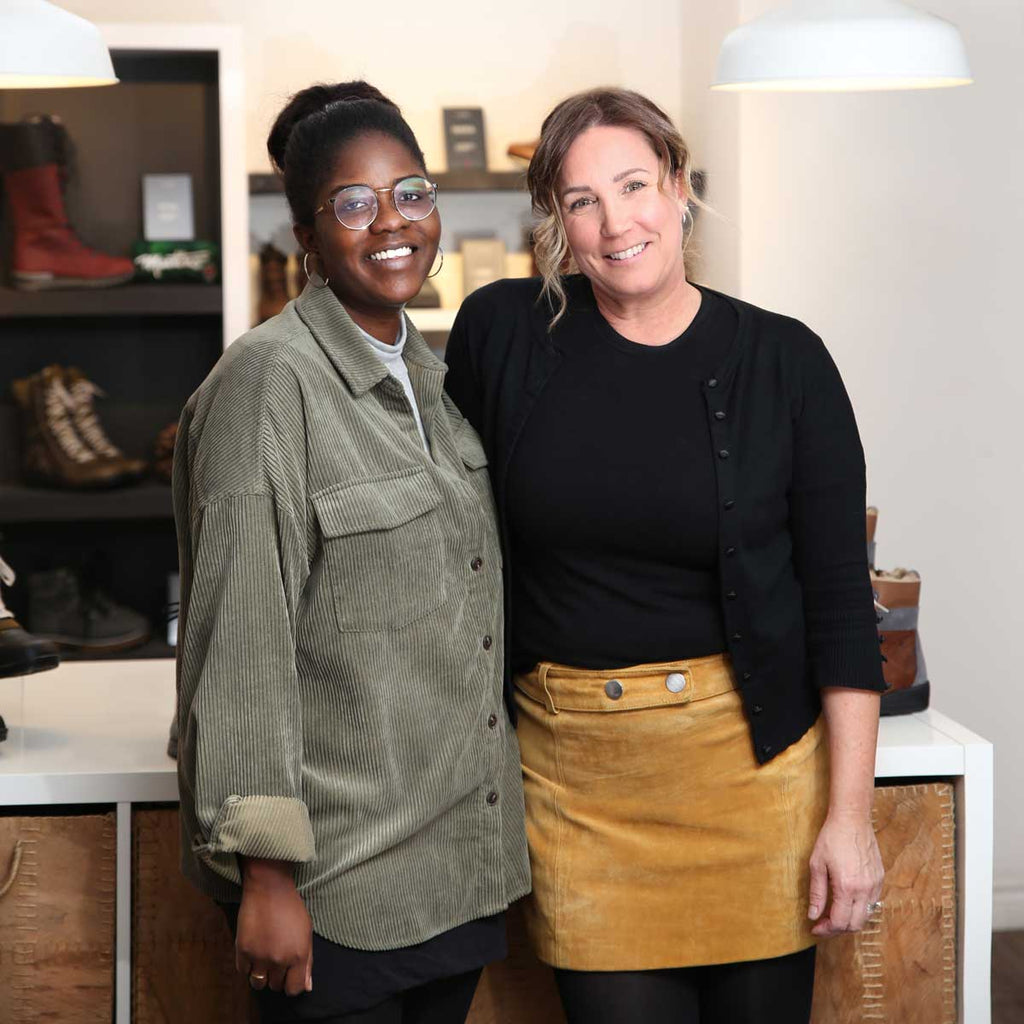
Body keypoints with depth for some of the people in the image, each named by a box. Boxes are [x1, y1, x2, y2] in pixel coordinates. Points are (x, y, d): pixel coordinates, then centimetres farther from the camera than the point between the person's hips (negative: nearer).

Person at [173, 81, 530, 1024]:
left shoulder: (434, 377, 11)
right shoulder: (269, 382, -13)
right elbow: (241, 645, -17)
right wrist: (265, 870, -19)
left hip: (462, 864, 7)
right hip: (338, 885, -7)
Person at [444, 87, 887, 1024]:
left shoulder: (783, 362, -3)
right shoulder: (502, 333, -1)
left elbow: (840, 600, -2)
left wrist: (850, 814, -6)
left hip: (749, 759, 0)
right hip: (574, 767, 1)